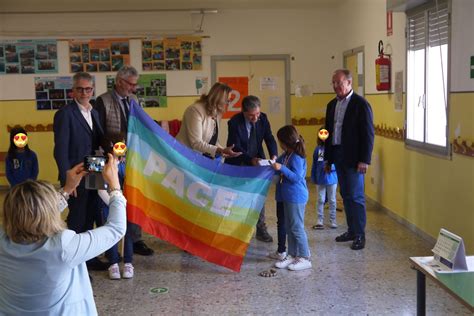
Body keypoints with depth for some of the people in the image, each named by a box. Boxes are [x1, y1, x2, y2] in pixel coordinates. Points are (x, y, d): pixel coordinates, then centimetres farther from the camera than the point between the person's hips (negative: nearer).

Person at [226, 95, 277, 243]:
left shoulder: (263, 118, -10)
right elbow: (236, 148, -23)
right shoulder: (234, 122, -22)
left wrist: (274, 156, -25)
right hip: (238, 163, -3)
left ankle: (261, 229, 14)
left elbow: (269, 139, -7)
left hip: (257, 161, 4)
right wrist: (251, 160, -36)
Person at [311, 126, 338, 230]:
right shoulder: (318, 149, 1)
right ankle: (320, 221, 16)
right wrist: (313, 178, 7)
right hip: (320, 179, 2)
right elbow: (314, 164, 6)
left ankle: (333, 221, 22)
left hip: (331, 178, -2)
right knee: (320, 200, 8)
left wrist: (331, 166, -25)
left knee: (332, 200, 11)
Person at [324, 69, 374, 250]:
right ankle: (351, 230, 23)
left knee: (355, 196, -4)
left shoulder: (361, 104, -9)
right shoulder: (332, 105, 12)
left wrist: (364, 160, -16)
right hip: (338, 157, 7)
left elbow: (368, 134, -12)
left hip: (353, 159, -7)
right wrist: (328, 158, 14)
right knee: (346, 195, 13)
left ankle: (360, 235, 5)